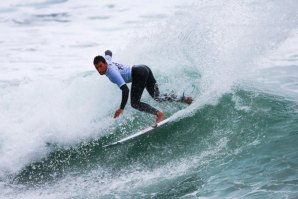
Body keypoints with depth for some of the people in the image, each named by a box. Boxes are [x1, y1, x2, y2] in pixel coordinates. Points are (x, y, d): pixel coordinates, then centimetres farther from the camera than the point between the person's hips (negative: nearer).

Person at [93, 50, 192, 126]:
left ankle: (159, 114, -17)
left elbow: (125, 89, -28)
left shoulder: (112, 72, -20)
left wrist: (121, 108, -29)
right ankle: (183, 99, 11)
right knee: (157, 97, 15)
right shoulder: (107, 61, 5)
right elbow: (108, 52, 31)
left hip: (138, 74, -10)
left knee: (135, 103, -10)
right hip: (145, 69, 10)